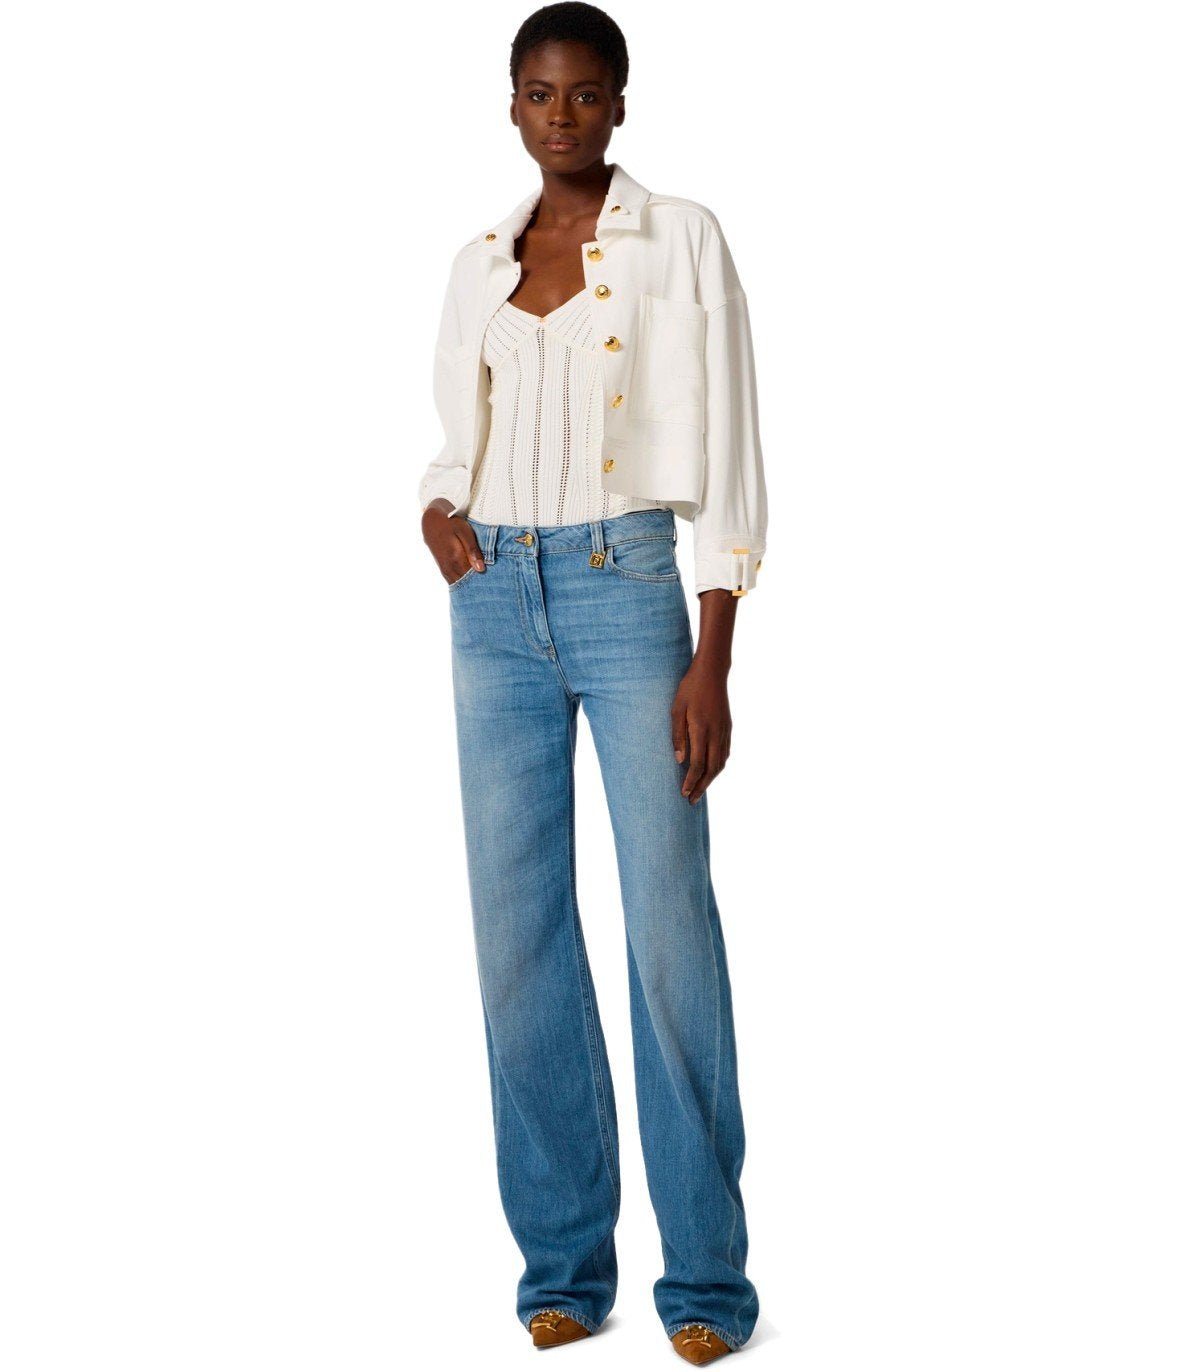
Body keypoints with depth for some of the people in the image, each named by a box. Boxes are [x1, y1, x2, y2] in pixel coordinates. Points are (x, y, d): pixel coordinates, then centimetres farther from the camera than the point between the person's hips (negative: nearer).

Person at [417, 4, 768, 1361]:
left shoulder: (682, 240, 0)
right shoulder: (478, 265, 13)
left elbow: (726, 454, -4)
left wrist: (713, 660, -10)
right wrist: (438, 513, -3)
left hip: (629, 590, -4)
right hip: (495, 605, 4)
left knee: (669, 929, -5)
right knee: (518, 932, 3)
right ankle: (563, 1260, 14)